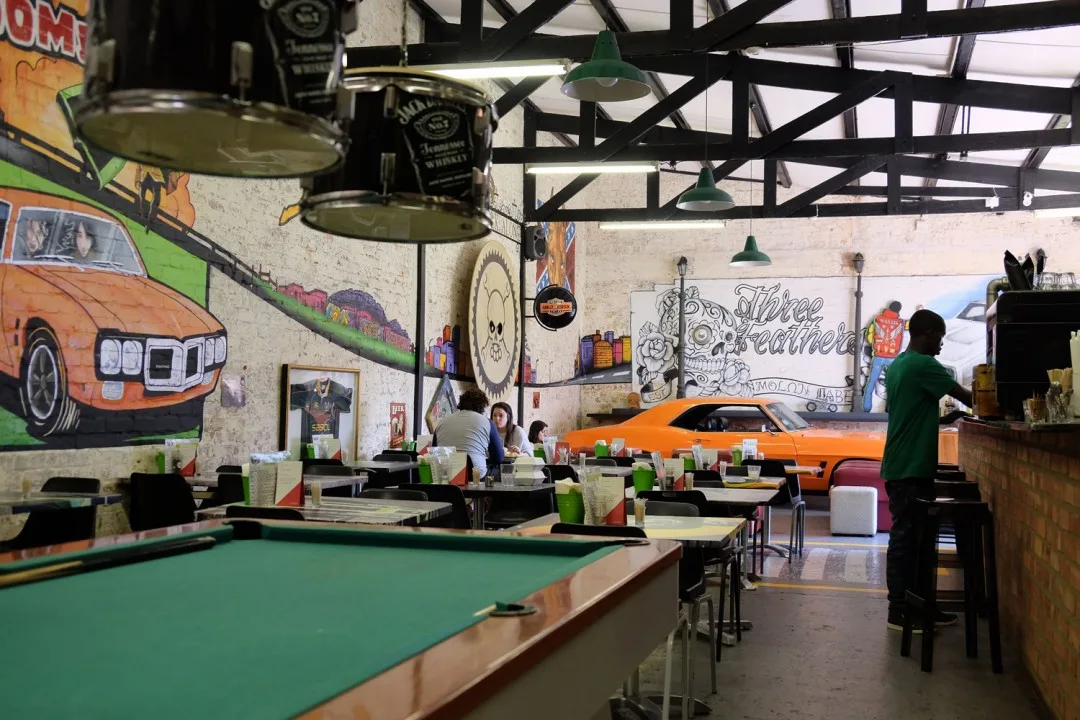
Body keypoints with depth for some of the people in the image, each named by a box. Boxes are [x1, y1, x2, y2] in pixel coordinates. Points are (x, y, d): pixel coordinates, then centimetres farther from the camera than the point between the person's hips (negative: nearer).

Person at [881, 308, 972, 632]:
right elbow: (964, 396, -8)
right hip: (912, 468, -9)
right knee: (906, 537, -5)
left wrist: (944, 419, 18)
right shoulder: (923, 365, -13)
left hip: (902, 466, 9)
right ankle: (900, 610, -1)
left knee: (910, 536, 12)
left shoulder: (897, 365, 16)